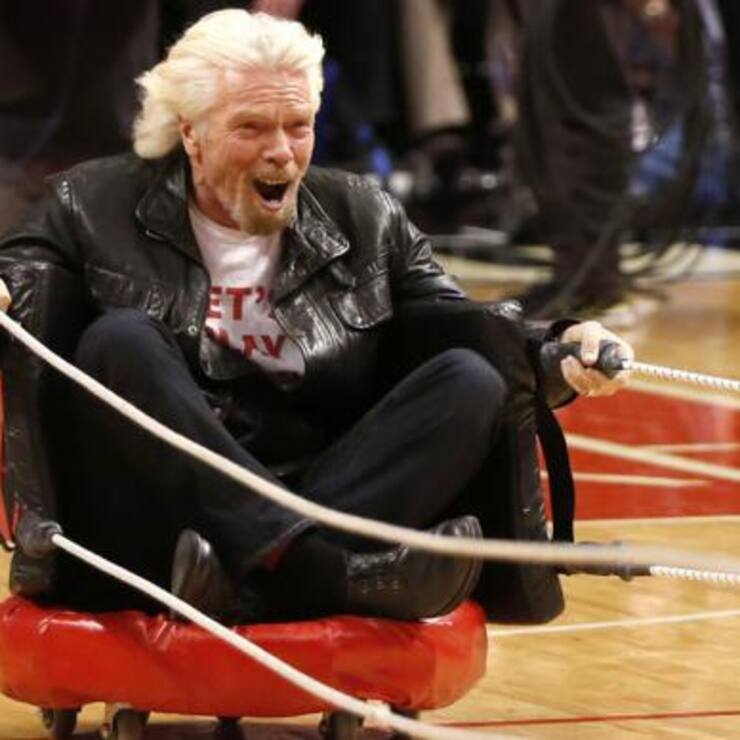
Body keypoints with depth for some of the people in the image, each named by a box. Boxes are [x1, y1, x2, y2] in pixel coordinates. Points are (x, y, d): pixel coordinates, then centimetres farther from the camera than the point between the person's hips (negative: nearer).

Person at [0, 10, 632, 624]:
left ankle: (289, 567, -40)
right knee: (120, 342, -27)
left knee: (471, 381, -16)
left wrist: (561, 348, -8)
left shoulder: (363, 218, 16)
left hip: (317, 507, 2)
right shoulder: (100, 203, 11)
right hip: (156, 526, -2)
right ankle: (325, 569, -43)